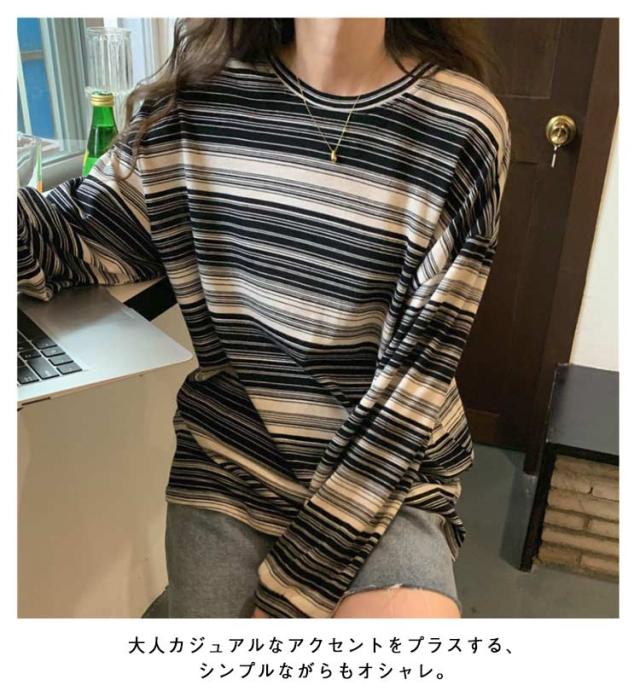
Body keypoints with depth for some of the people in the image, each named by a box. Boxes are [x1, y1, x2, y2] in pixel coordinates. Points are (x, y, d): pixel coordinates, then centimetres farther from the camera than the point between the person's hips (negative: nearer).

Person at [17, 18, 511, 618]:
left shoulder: (465, 128, -10)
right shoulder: (200, 96, -1)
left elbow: (413, 377, -13)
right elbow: (70, 242, 4)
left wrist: (297, 579, -13)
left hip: (388, 481, -1)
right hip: (226, 472, 3)